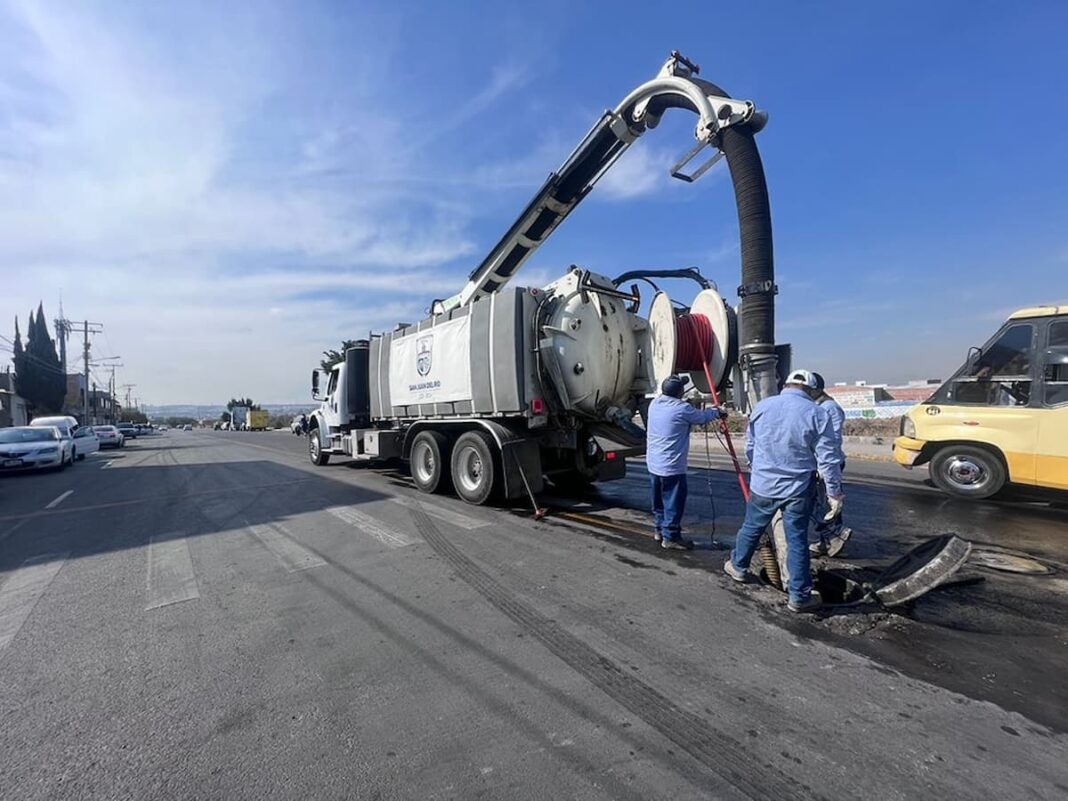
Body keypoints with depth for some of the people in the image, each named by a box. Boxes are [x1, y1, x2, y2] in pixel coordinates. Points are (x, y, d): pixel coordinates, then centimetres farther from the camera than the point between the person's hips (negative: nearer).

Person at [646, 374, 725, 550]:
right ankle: (670, 537, 10)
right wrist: (717, 412, 21)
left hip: (653, 463, 8)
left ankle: (660, 530, 32)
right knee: (674, 502, 3)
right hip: (671, 466, -8)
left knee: (659, 500, 19)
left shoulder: (655, 403, 4)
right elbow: (701, 417, 1)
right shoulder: (682, 409, -17)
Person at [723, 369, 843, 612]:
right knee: (797, 541, 7)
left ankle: (738, 567, 39)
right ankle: (799, 596, 16)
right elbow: (828, 459, -10)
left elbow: (750, 447, 9)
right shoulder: (817, 413, -10)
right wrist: (834, 492, 0)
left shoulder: (762, 406, -2)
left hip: (763, 485, 2)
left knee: (751, 528, 20)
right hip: (798, 489, -2)